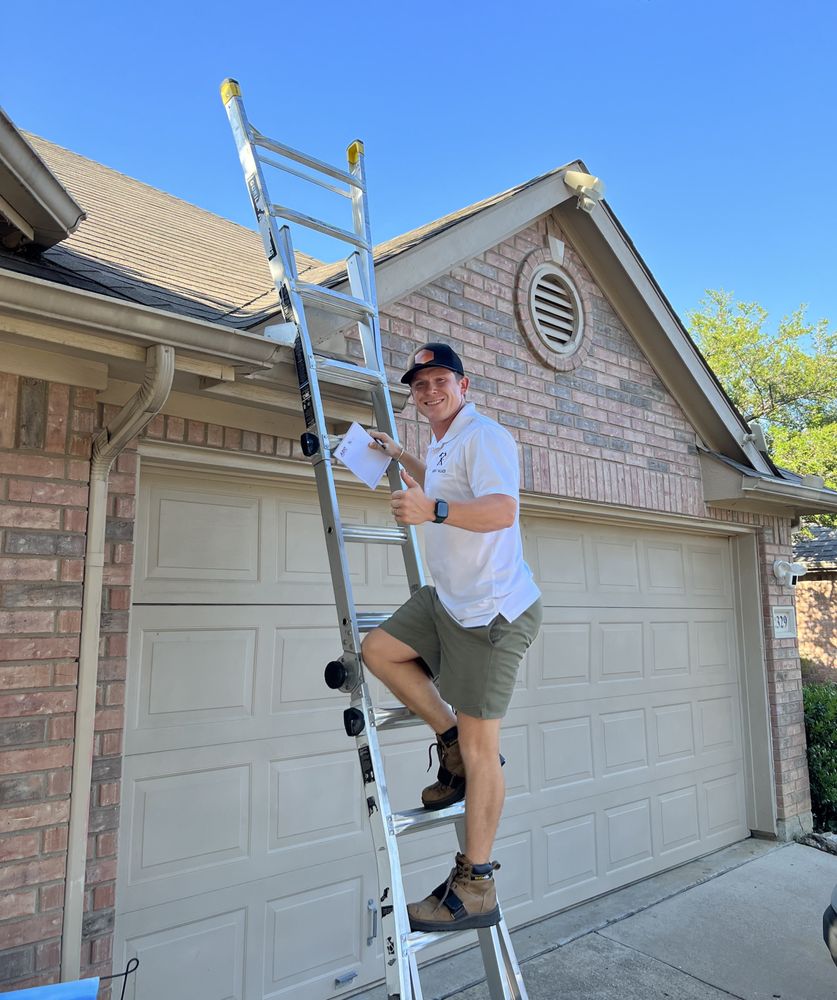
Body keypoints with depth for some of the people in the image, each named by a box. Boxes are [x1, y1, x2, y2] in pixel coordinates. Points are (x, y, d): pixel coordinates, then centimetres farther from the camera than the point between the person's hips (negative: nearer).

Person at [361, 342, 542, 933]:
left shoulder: (484, 436, -14)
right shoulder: (443, 446, 17)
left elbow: (501, 509, -30)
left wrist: (433, 510, -43)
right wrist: (401, 457, 38)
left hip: (492, 611, -10)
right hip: (447, 600, 10)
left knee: (479, 745, -4)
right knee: (378, 650, 10)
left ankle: (476, 888, 9)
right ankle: (453, 746, 16)